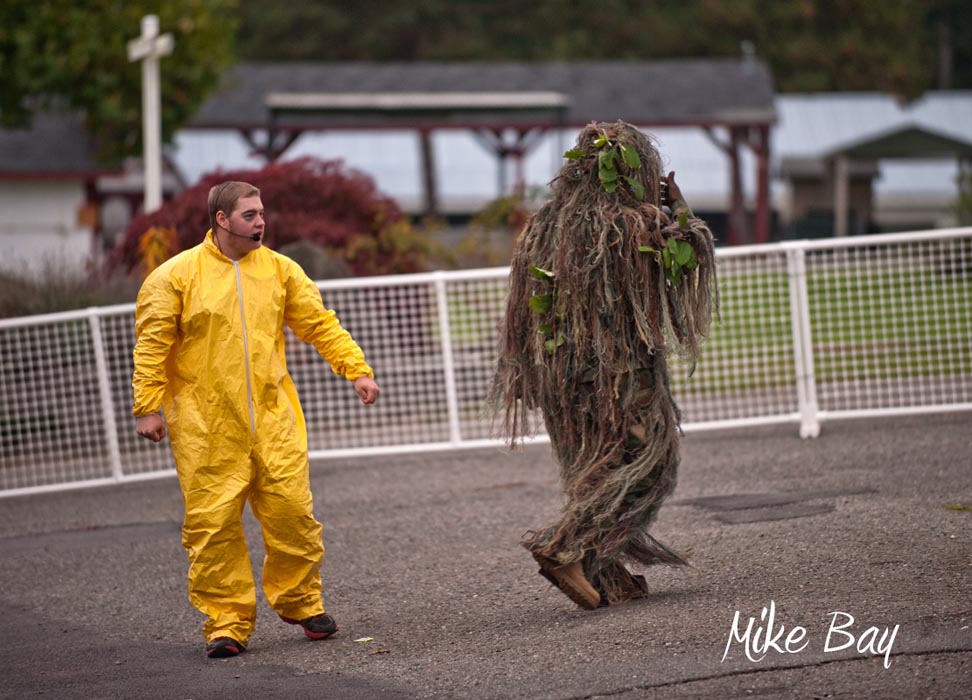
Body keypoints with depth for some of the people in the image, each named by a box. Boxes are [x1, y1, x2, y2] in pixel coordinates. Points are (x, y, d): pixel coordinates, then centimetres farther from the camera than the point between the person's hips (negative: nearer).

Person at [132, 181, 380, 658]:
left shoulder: (279, 269, 8)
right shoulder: (177, 275, -1)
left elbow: (320, 325, 12)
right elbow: (152, 345, -1)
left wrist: (356, 369, 3)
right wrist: (148, 407, -6)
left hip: (273, 419, 3)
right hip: (207, 428, -3)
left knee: (292, 511, 1)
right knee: (213, 524, -3)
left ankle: (301, 603, 20)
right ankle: (227, 622, 6)